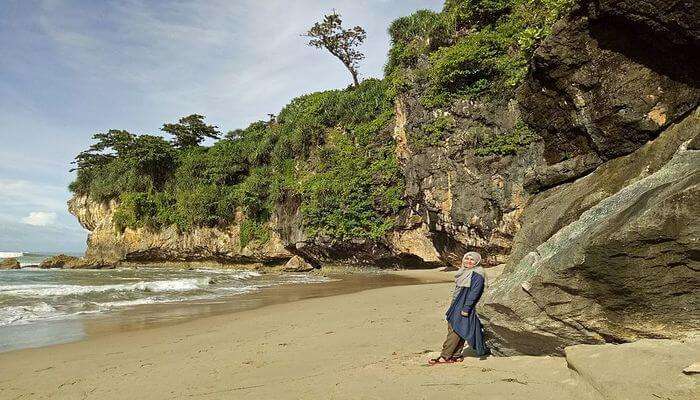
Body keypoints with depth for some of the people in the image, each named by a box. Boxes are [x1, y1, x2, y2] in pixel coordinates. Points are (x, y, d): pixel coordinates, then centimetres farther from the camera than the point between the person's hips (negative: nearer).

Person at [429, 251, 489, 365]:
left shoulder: (477, 275, -13)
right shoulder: (464, 272, 14)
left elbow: (474, 293, -19)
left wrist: (466, 308, -23)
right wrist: (452, 306, 22)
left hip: (465, 306, -9)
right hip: (457, 305, 9)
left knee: (455, 330, -7)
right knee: (452, 328, 9)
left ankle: (445, 356, -2)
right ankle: (456, 355, 17)